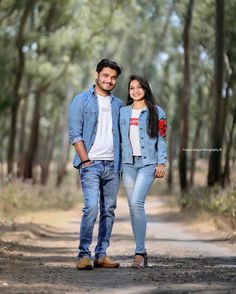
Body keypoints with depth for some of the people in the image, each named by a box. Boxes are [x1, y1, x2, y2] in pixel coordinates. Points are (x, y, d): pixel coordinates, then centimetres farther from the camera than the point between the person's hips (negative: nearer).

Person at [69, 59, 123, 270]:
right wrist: (86, 160, -11)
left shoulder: (118, 104, 15)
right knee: (91, 207, -17)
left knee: (109, 211, 5)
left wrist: (121, 162, 7)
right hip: (91, 164, -5)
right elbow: (75, 134, -4)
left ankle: (101, 255, 11)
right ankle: (84, 255, -11)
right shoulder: (81, 100, 2)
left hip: (112, 165, 5)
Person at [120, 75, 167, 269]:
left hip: (148, 163, -4)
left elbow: (162, 138, 2)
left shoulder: (157, 112, 4)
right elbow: (120, 138, 16)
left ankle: (140, 252, -16)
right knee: (133, 207, 3)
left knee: (137, 203, -19)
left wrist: (162, 163, -7)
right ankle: (141, 251, 10)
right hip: (128, 163, 4)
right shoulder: (123, 112, 14)